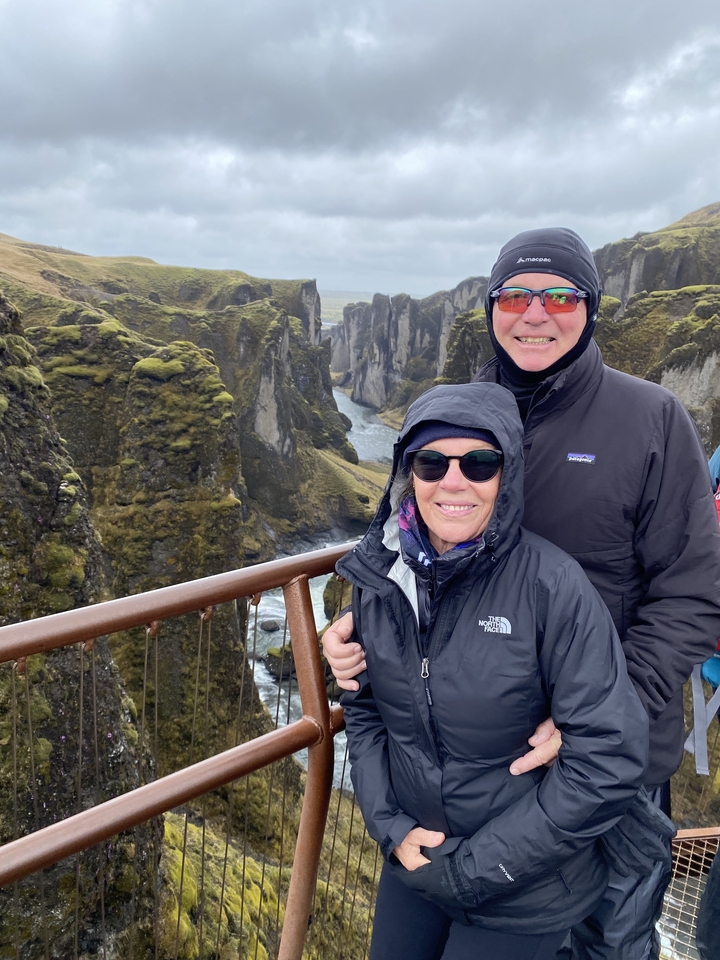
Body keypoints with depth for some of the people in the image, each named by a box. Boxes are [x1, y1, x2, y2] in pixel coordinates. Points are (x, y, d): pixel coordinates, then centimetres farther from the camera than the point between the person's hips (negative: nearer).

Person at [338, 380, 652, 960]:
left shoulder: (552, 585, -24)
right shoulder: (379, 576, -9)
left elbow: (610, 758, -22)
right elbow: (363, 710, 3)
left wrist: (476, 868, -17)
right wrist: (389, 826, -8)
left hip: (522, 899, -4)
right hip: (413, 858, 4)